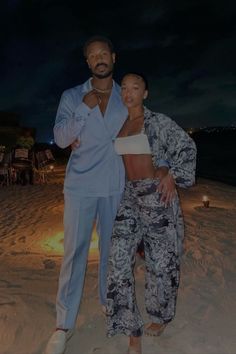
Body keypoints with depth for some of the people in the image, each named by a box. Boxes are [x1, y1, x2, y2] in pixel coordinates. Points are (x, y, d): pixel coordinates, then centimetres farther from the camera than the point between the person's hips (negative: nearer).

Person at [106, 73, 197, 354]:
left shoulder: (158, 122, -4)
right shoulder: (118, 125, 10)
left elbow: (187, 147, -3)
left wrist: (173, 176, -12)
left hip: (157, 194, -4)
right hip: (129, 195, 4)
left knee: (160, 258, 7)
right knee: (119, 258, -8)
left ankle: (161, 316, 33)